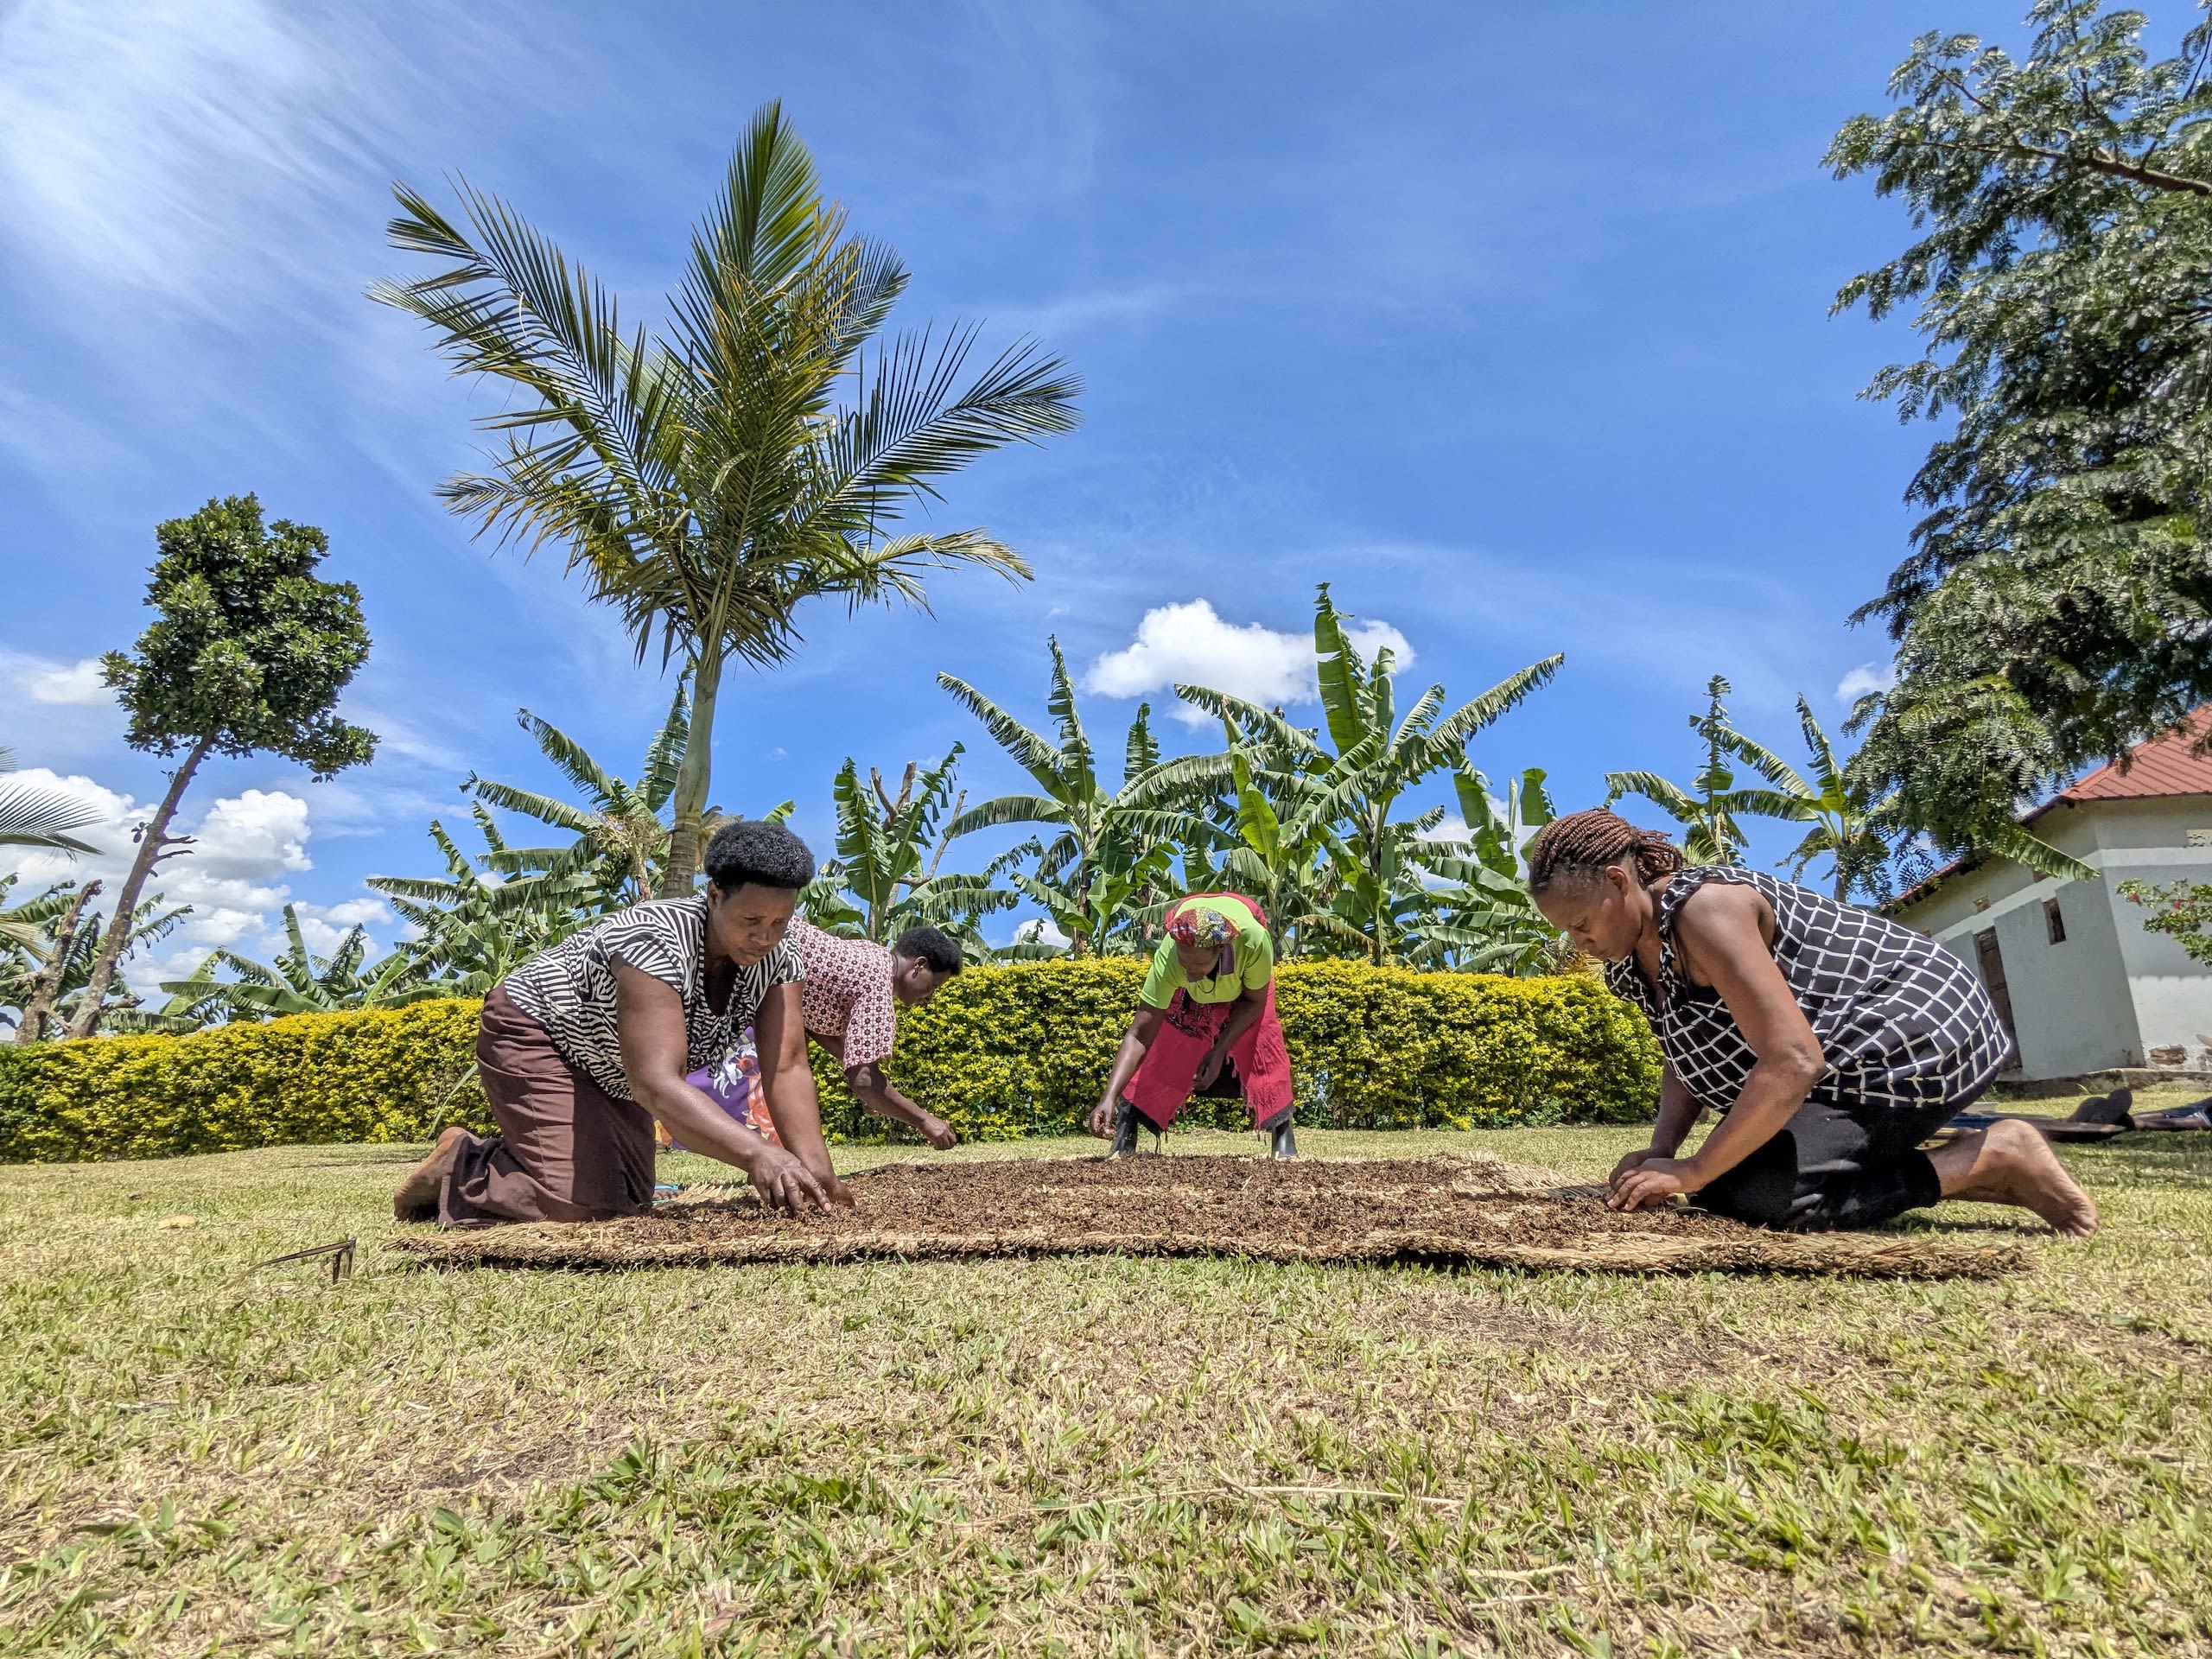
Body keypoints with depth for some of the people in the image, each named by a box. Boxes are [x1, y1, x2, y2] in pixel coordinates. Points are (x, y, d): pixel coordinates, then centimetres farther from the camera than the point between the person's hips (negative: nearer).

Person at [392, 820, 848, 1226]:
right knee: (577, 1204, -20)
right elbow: (656, 1082, -49)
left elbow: (787, 1068, -25)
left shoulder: (778, 959, -19)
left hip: (611, 1069, 8)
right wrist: (758, 1154, -61)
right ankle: (458, 1168, 8)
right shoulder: (656, 943, -39)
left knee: (629, 1202, 13)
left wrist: (815, 1167, -40)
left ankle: (499, 1153, 32)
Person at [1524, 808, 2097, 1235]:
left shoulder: (1703, 908, -28)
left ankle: (1992, 1155, -5)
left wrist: (1690, 1173, -26)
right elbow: (1686, 1062, 8)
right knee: (1725, 1179, 5)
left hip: (1914, 1037, -10)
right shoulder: (1633, 953, 0)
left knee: (1760, 1194, -22)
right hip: (1843, 1056, 10)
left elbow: (1793, 1063, -32)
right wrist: (1659, 1153, -9)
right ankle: (1958, 1168, 17)